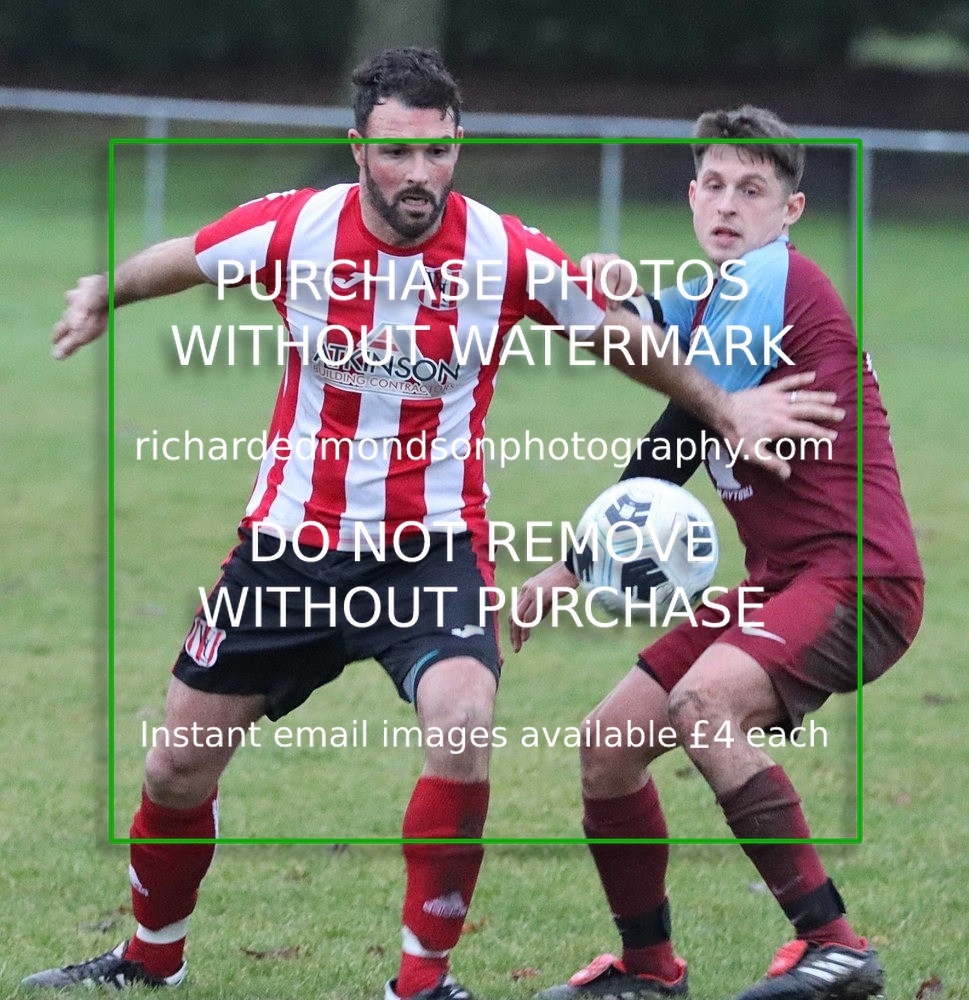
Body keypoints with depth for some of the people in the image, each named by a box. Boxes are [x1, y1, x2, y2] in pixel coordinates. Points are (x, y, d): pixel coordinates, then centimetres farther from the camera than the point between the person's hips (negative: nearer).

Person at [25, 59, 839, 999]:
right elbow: (170, 262, 11)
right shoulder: (293, 229, -10)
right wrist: (100, 295, -2)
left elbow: (622, 335, 7)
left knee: (463, 725, -29)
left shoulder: (509, 256, -12)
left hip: (432, 548, -2)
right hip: (290, 541, 2)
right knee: (178, 769, 8)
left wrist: (724, 411, 11)